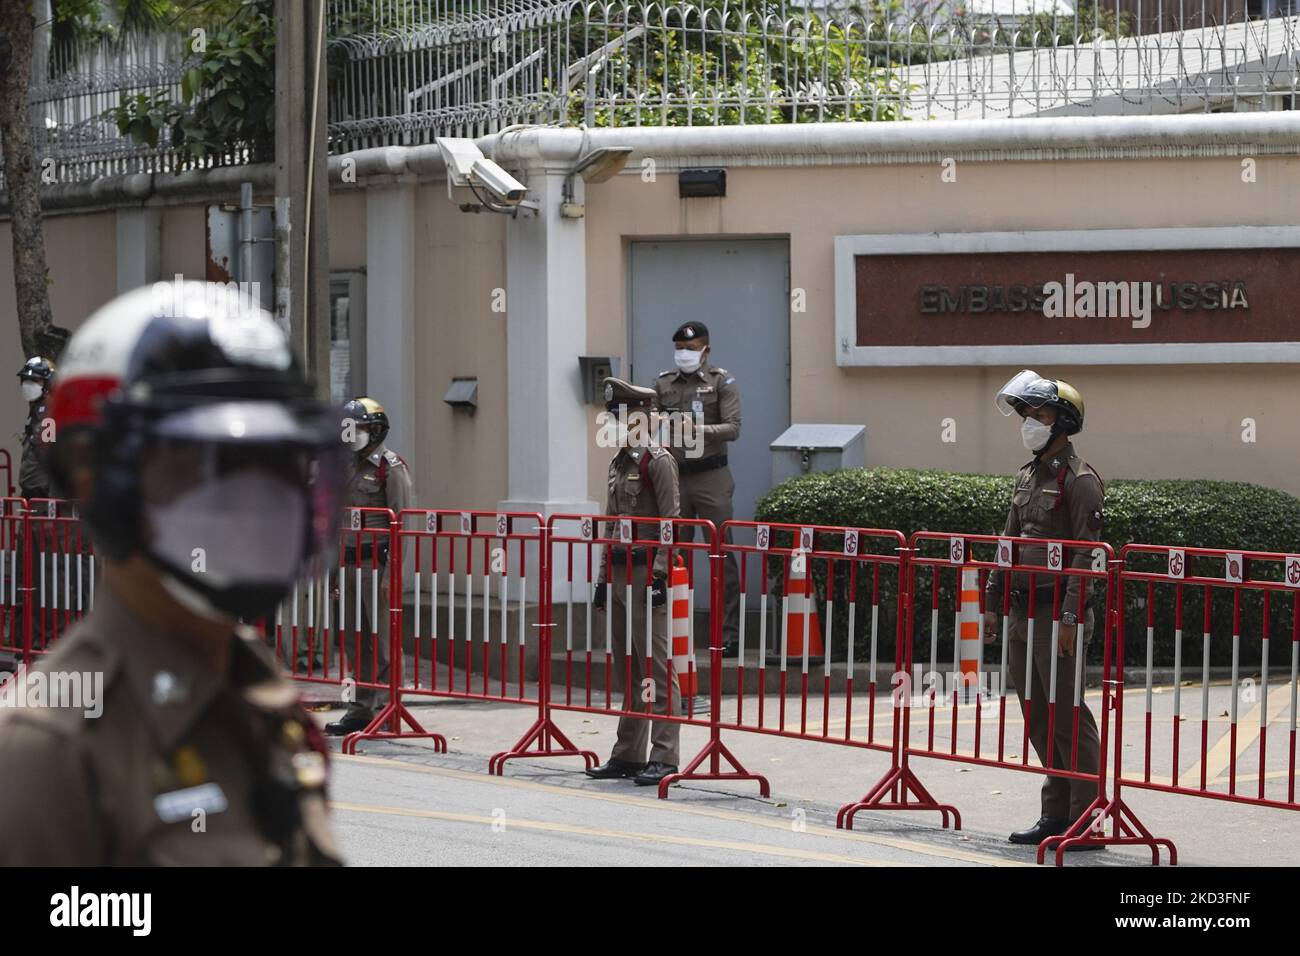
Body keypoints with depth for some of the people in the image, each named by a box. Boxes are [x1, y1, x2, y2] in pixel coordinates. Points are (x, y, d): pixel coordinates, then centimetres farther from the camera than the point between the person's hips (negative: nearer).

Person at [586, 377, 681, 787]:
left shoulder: (657, 461, -9)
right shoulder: (619, 462, 18)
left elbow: (672, 522, -14)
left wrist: (659, 576, -19)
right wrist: (604, 578, 19)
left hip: (646, 573, -9)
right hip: (620, 575, 9)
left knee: (657, 668, -9)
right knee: (627, 672, 12)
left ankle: (664, 757, -9)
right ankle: (628, 755, 17)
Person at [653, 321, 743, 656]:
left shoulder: (722, 382, 2)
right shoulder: (663, 384, 12)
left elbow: (733, 428, -7)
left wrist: (699, 430, -22)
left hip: (710, 477, -3)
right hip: (674, 476, 3)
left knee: (722, 554, -5)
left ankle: (730, 632, -4)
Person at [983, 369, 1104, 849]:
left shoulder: (1078, 480, -10)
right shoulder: (1028, 476, 16)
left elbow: (1085, 556, -16)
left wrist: (1071, 617, -21)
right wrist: (993, 603, 17)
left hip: (1058, 614, -9)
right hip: (1023, 612, 9)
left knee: (1067, 716, -7)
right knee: (1037, 717, 11)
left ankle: (1087, 820, -4)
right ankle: (1057, 813, 18)